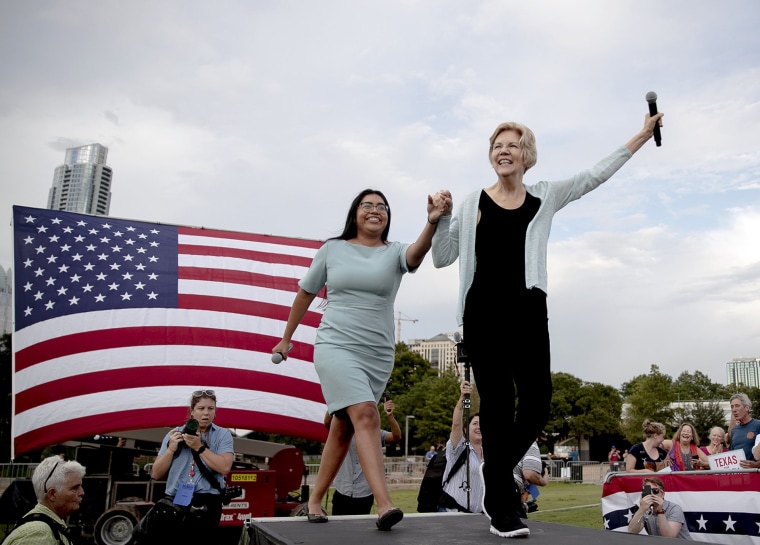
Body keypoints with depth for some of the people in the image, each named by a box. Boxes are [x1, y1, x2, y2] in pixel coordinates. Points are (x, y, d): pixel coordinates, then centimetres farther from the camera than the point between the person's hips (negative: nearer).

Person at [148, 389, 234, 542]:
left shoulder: (223, 435, 2)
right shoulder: (174, 434, 8)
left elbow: (225, 467, -13)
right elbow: (157, 474, 7)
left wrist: (199, 447, -14)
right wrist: (171, 449, -7)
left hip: (207, 505, -2)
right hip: (174, 502, 2)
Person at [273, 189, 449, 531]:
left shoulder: (394, 253, 3)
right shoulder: (332, 249, 3)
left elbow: (417, 252, -22)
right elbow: (305, 293, 13)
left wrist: (432, 222, -42)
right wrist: (286, 338, 18)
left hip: (378, 355, 3)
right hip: (336, 346, -2)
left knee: (343, 428, 10)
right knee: (365, 415, -22)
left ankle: (315, 500, 26)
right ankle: (384, 505, -27)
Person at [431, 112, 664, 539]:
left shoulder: (545, 197, 12)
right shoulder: (473, 203, 8)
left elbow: (596, 175, 11)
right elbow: (443, 258, 8)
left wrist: (643, 135, 10)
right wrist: (440, 221, -7)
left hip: (528, 314, 2)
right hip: (482, 315, -2)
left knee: (537, 403, -2)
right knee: (497, 405, 0)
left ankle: (497, 477, 26)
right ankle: (503, 508, 10)